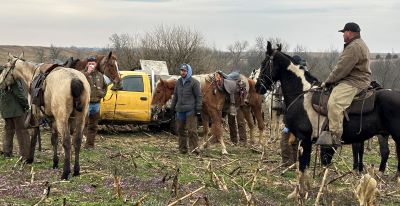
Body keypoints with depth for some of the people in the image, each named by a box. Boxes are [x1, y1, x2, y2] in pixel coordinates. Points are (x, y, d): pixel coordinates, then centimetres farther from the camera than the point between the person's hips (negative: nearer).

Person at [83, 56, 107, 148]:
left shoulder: (100, 75, 12)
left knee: (93, 126, 12)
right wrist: (87, 73, -26)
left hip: (96, 104, 6)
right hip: (86, 103, -6)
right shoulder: (83, 74, -5)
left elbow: (105, 86, 24)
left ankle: (90, 144, 21)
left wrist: (102, 93, 6)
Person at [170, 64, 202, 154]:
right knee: (180, 130, 10)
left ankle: (194, 147, -3)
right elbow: (175, 96, 20)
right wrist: (172, 107, 15)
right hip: (180, 110, 7)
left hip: (190, 110, -6)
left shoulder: (194, 82, -5)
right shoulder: (178, 82, 13)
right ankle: (183, 148, 19)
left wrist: (198, 109, -12)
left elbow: (199, 96, -6)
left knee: (192, 130, -9)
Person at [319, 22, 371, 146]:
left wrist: (328, 81, -9)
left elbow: (342, 69, -19)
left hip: (355, 82, -12)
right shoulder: (359, 44, 23)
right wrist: (331, 80, 21)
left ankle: (335, 136, -35)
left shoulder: (354, 47, -15)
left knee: (334, 103, -30)